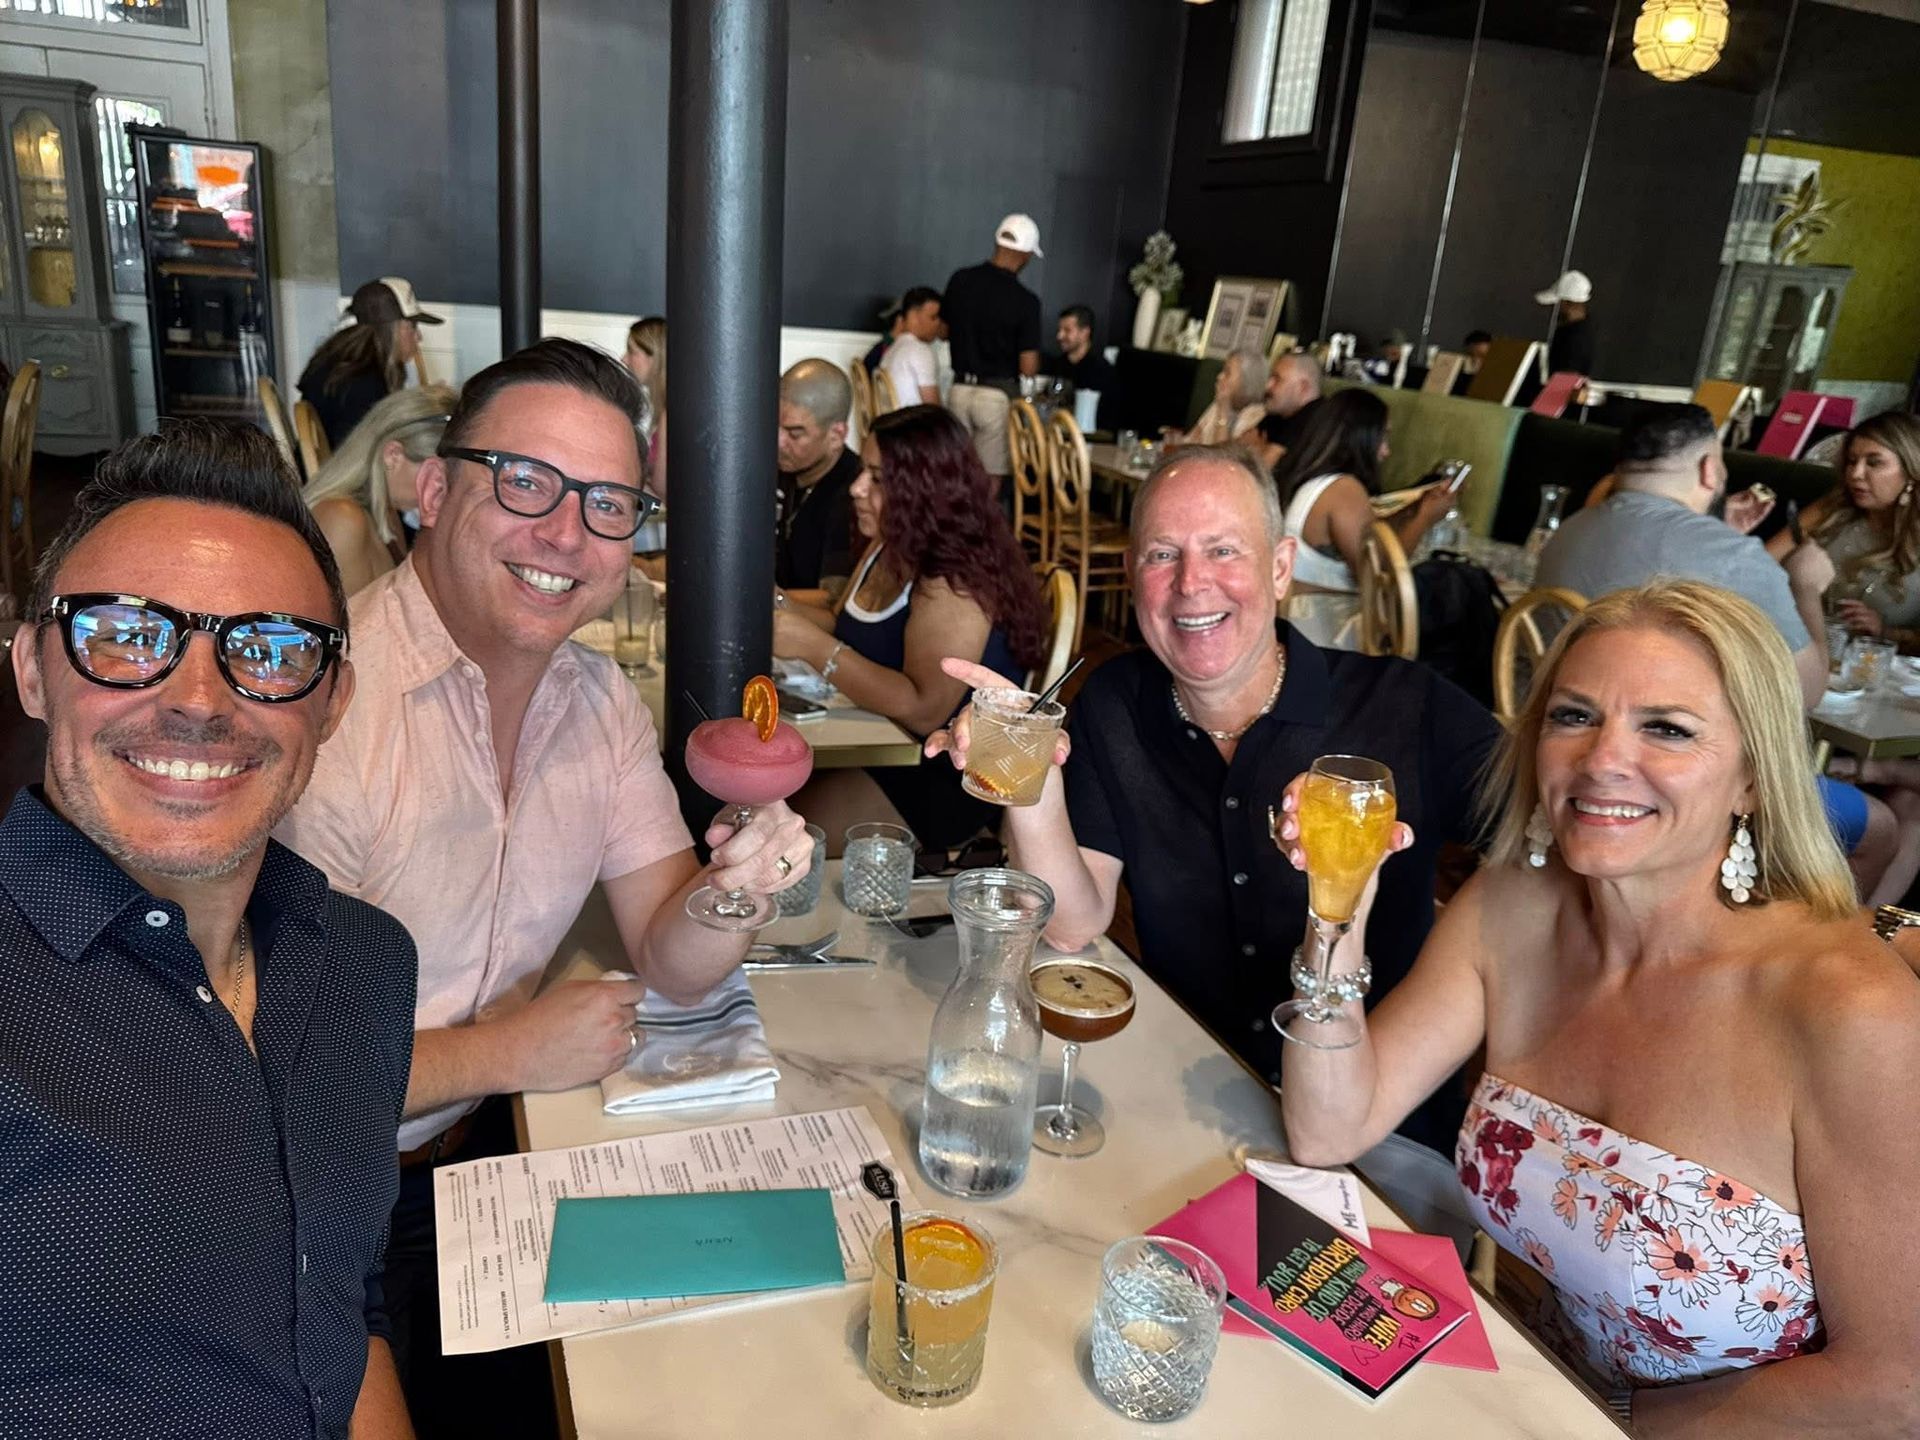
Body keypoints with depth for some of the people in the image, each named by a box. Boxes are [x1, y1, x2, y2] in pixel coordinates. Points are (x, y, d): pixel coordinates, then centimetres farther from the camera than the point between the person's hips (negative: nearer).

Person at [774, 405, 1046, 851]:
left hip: (944, 779, -9)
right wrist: (780, 611, -2)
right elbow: (852, 630, 17)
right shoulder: (891, 547, 8)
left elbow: (925, 710, -30)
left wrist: (813, 645, -29)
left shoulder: (954, 583, -22)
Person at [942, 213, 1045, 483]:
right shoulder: (1025, 300, -13)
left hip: (960, 389, 4)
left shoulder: (960, 280, 0)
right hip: (997, 396, -4)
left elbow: (943, 331, 13)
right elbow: (1028, 367, -12)